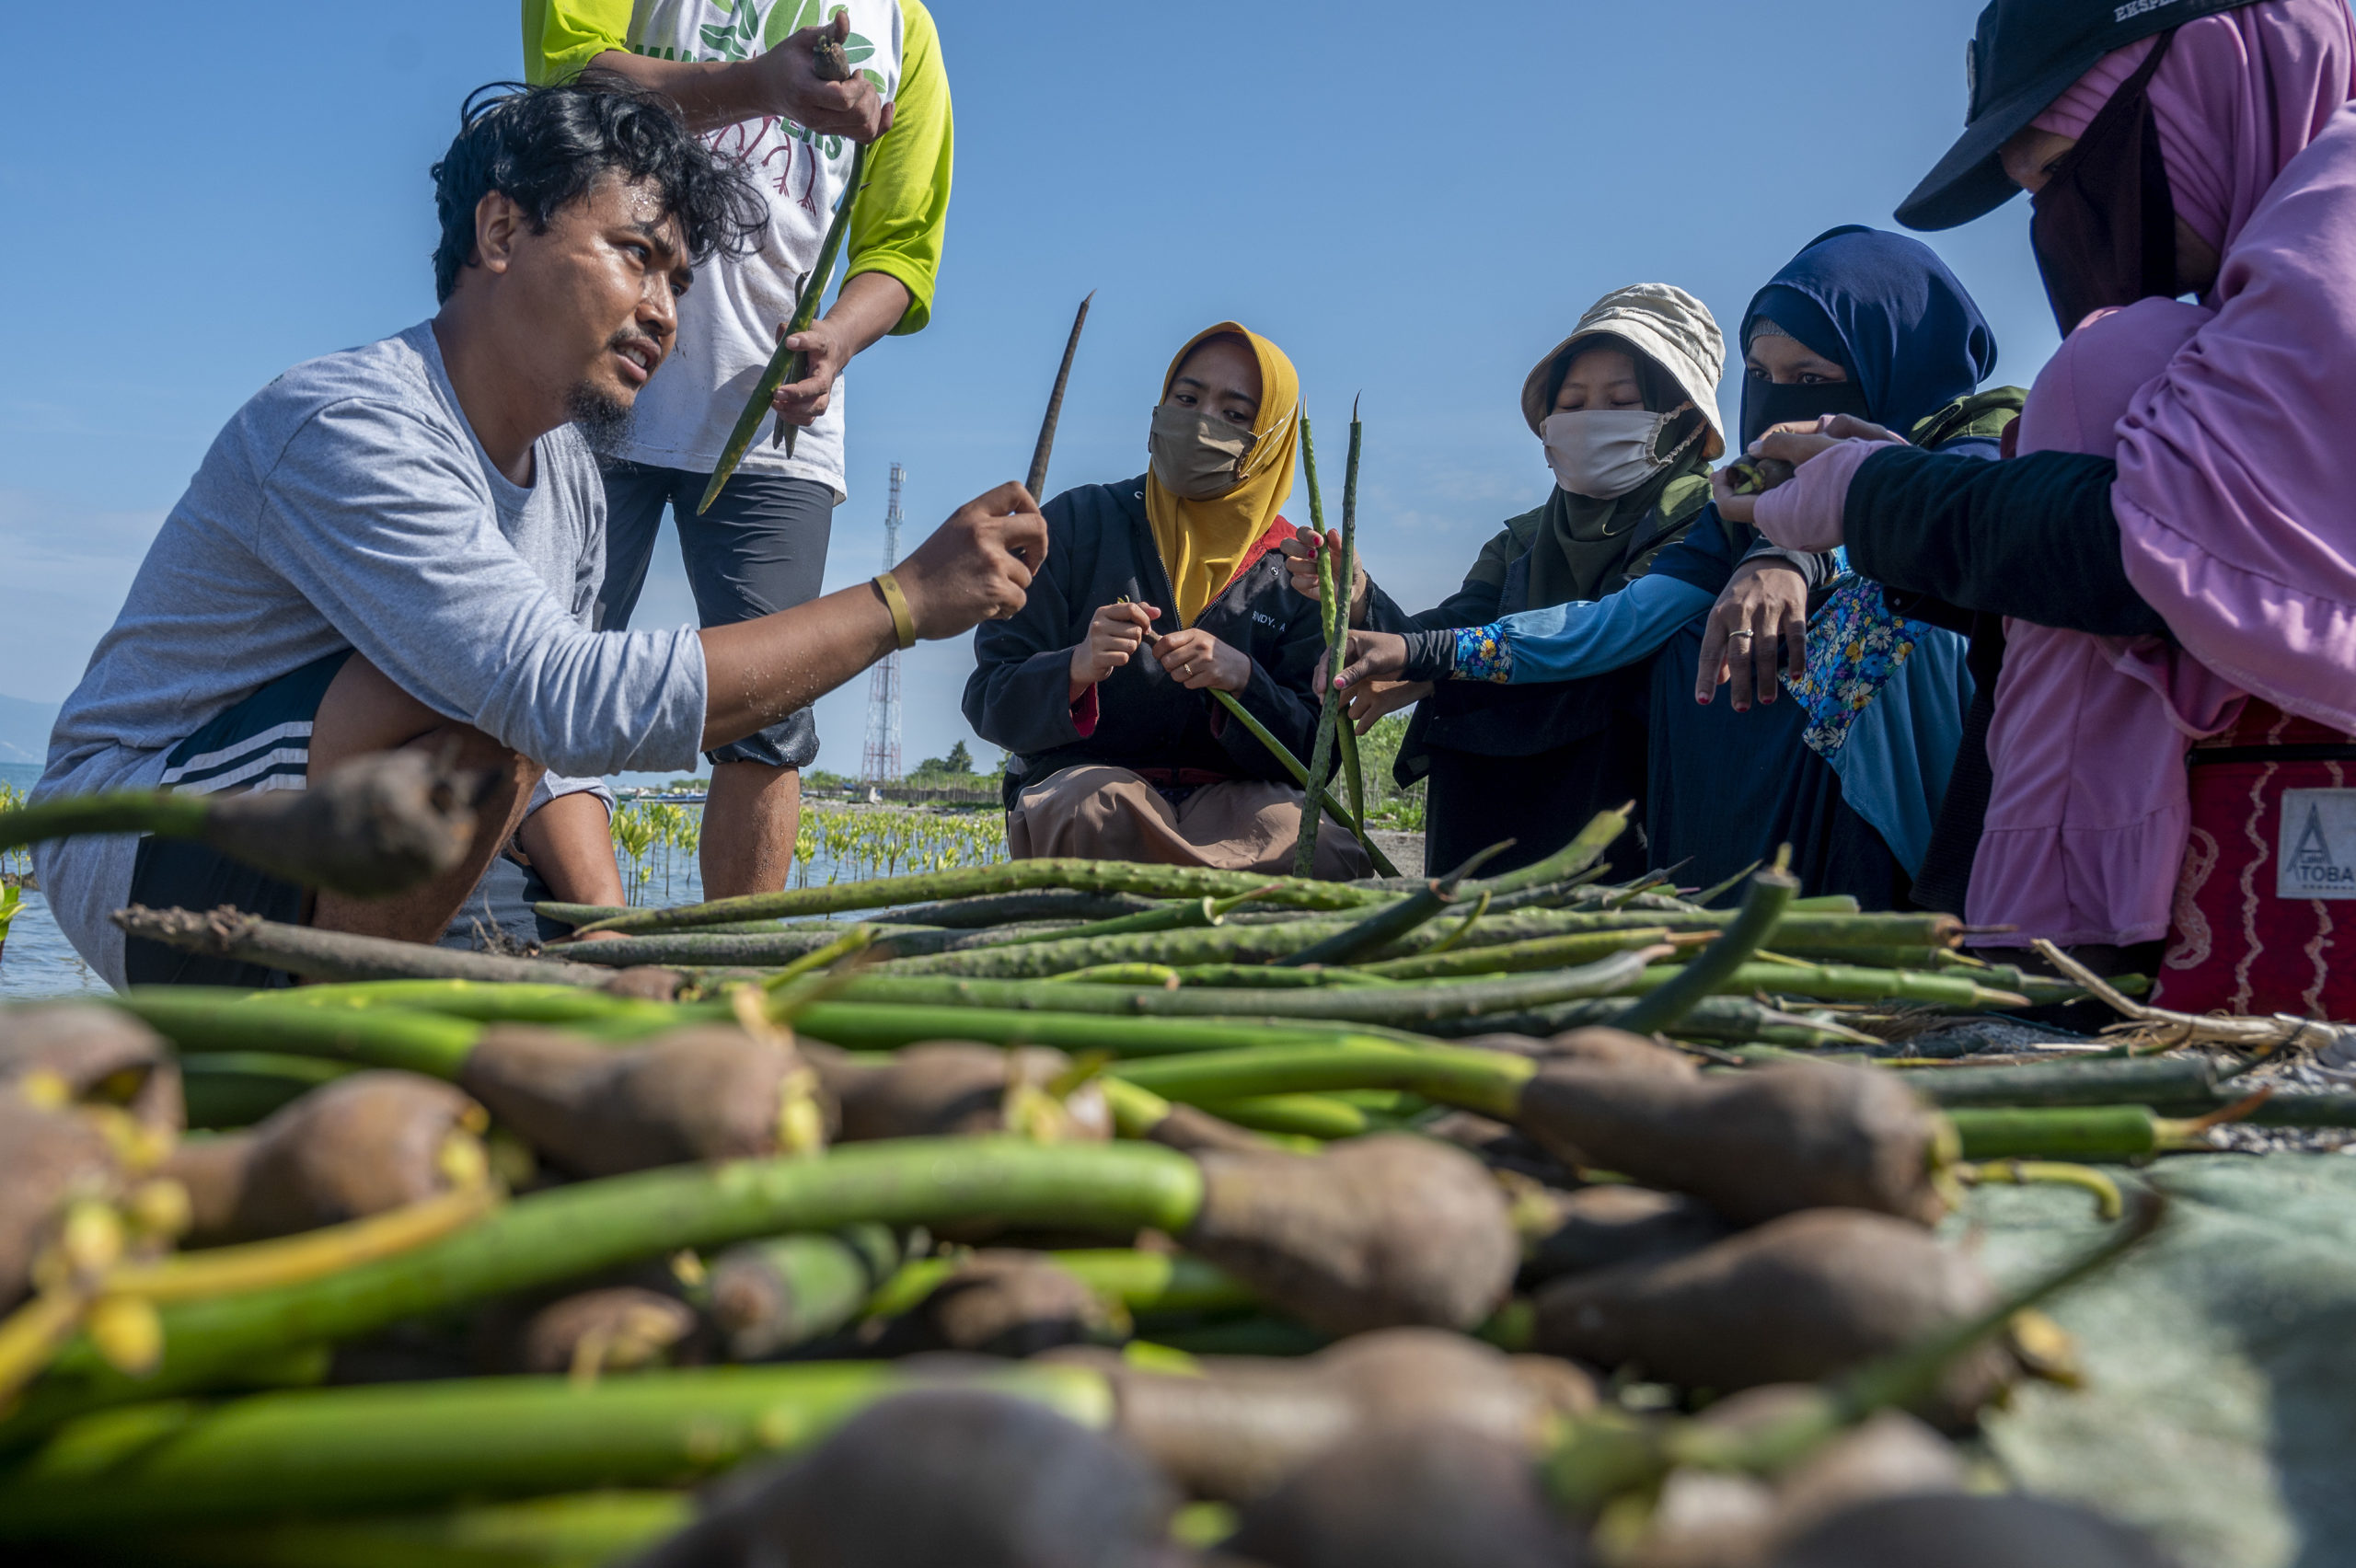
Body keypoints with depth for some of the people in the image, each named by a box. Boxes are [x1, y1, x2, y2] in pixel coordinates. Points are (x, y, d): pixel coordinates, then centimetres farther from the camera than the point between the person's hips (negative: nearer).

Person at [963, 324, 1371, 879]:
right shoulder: (1078, 522, 5)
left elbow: (1316, 751, 2)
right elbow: (988, 704, 1)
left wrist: (1242, 680, -17)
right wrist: (1076, 669, -21)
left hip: (1233, 795, 1)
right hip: (1079, 784, -1)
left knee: (1319, 846, -33)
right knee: (1101, 807, -38)